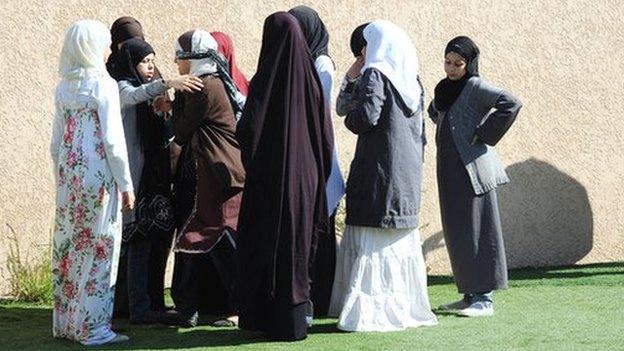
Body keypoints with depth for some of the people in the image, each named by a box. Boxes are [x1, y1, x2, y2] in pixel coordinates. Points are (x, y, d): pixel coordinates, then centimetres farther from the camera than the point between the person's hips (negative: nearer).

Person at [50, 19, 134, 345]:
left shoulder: (64, 87, 10)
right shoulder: (103, 84, -10)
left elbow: (56, 142, 13)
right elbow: (113, 140, -13)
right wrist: (126, 185, -8)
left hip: (68, 175, 7)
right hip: (98, 177, -7)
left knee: (69, 247, 11)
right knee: (98, 249, -2)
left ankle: (66, 322, 17)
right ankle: (93, 327, 1)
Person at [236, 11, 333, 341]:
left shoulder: (265, 81, -13)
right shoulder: (310, 78, 0)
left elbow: (248, 131, -14)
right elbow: (326, 134, 3)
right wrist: (318, 172, 13)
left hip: (270, 178, -4)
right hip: (306, 178, 5)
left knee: (264, 248, 6)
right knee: (298, 246, 13)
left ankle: (267, 319, 8)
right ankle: (295, 319, 17)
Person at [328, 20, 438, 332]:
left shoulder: (375, 74, -10)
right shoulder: (411, 79, 13)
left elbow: (366, 116, -20)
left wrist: (349, 119, -1)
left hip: (380, 169, -8)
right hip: (409, 172, 8)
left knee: (373, 240, -5)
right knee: (402, 240, 12)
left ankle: (373, 311, -7)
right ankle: (407, 307, 15)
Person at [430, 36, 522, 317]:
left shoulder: (475, 87, -9)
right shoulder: (445, 88, 15)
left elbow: (511, 104, -23)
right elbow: (434, 114, 36)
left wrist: (484, 134, -17)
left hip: (472, 169, -8)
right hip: (450, 170, 8)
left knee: (476, 230, -6)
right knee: (457, 233, 10)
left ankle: (484, 298, -2)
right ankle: (470, 295, 18)